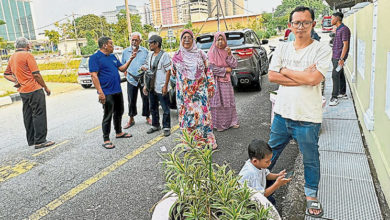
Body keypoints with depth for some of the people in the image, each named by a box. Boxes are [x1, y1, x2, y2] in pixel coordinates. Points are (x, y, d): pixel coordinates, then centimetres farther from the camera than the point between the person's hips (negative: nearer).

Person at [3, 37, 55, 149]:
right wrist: (46, 87, -5)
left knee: (28, 116, 13)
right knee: (39, 115, -5)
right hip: (34, 90, -8)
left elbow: (6, 74, 20)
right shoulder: (28, 55, -10)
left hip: (23, 91, 8)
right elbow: (36, 74, -14)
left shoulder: (12, 58, 14)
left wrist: (16, 81, 5)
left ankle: (31, 140, 20)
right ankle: (40, 141, -6)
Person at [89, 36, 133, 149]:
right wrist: (100, 92, -24)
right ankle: (106, 140, 8)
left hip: (118, 91, 8)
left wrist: (130, 59, 4)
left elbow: (122, 68, 17)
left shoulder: (113, 56, 13)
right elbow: (94, 76, -17)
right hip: (107, 93, -8)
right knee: (108, 116, -2)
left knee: (119, 113, 18)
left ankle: (119, 132, 35)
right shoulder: (95, 57, -11)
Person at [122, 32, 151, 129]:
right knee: (131, 100, 4)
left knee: (146, 99, 5)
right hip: (131, 79, 1)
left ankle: (147, 117, 20)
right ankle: (131, 120, 17)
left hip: (143, 78, -1)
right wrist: (126, 74, 4)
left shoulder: (145, 51, 2)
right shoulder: (125, 51, 5)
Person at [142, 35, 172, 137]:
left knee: (165, 109, 1)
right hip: (151, 87, 7)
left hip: (161, 88, -7)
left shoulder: (164, 55, -8)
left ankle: (166, 127, 12)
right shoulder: (150, 55, 12)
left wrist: (165, 86, -16)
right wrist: (146, 85, 12)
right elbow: (147, 70, 16)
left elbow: (168, 71, -11)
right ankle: (155, 125, 30)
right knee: (153, 108, 16)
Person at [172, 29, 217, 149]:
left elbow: (208, 71, 5)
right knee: (187, 115, 3)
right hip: (185, 92, 1)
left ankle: (208, 141, 10)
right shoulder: (177, 56, 5)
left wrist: (211, 87, 2)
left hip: (200, 90, -1)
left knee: (203, 113, -1)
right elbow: (175, 73, 15)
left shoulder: (200, 53, 3)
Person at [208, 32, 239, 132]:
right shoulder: (212, 53, -7)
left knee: (229, 101, 9)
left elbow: (234, 65, 1)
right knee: (217, 102, -4)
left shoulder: (227, 51, 8)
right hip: (216, 81, -5)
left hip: (226, 80, 5)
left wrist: (229, 55, -13)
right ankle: (219, 124, 5)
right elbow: (212, 68, -15)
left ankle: (231, 121, 20)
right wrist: (225, 69, -7)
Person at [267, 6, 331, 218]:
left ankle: (311, 195, 36)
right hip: (282, 112, 4)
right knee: (270, 152, 19)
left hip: (308, 117, -3)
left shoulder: (322, 49, -7)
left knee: (310, 159, 13)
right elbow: (271, 76, -6)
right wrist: (302, 77, -14)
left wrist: (285, 70, -9)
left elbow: (314, 78, -21)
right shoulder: (282, 48, 5)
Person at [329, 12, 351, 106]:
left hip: (339, 57, -10)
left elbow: (345, 45, -19)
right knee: (340, 75, 16)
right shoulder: (338, 29, 15)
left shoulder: (344, 29, -15)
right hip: (335, 56, 10)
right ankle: (343, 93, 26)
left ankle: (334, 97, -11)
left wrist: (341, 59, -23)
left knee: (335, 75, -13)